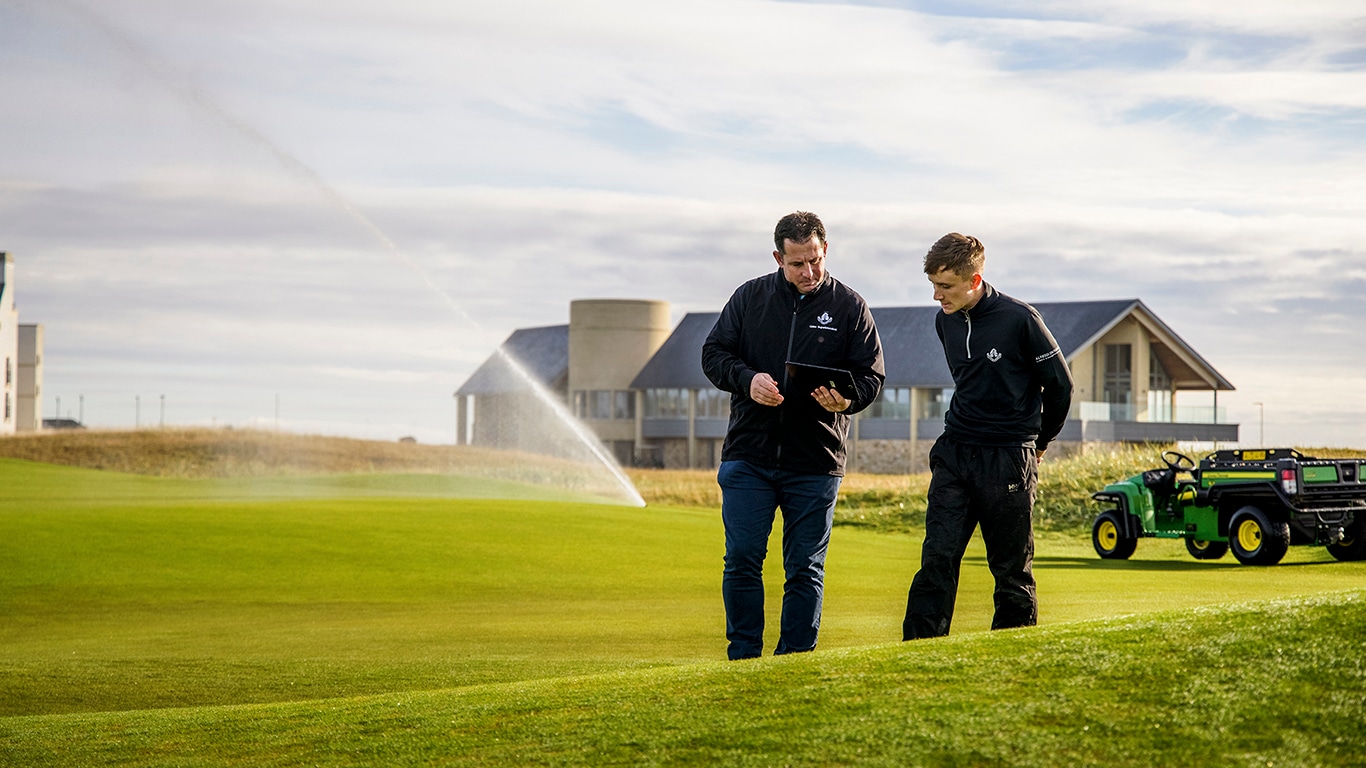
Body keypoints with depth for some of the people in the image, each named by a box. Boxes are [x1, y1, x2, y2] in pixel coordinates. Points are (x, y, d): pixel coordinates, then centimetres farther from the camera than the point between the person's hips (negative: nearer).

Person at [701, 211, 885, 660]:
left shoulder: (849, 307, 2)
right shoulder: (750, 297, 6)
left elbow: (871, 375, 2)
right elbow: (714, 354, 7)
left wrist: (845, 399, -20)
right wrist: (747, 380, -13)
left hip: (816, 462, -1)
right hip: (748, 455, 1)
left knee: (805, 568, 4)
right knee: (742, 560, -2)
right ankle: (743, 658, 8)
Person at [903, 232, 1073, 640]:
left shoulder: (1019, 319, -12)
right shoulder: (945, 321, 6)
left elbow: (1060, 383, -1)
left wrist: (1038, 442, 10)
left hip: (1009, 460, -5)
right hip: (954, 454, 5)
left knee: (1012, 569, 3)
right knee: (937, 557, -5)